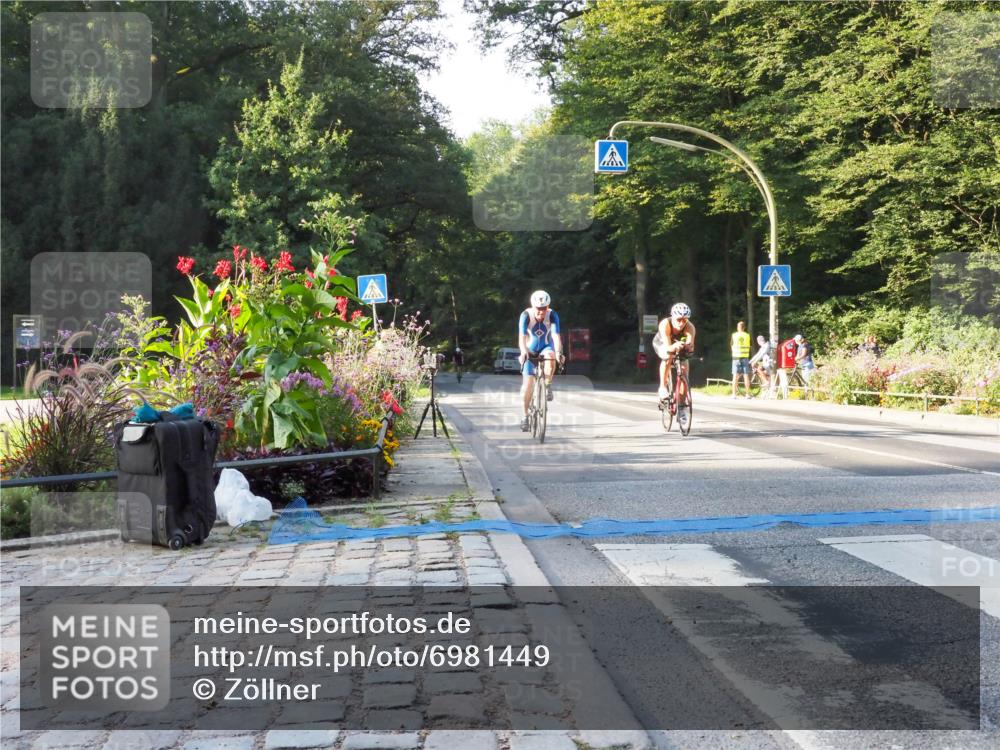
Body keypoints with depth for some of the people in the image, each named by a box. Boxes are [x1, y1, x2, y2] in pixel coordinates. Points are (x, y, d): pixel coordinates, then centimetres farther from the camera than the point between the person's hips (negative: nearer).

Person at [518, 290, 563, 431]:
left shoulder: (552, 315, -23)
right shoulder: (526, 315, -24)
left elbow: (556, 336, -33)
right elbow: (522, 337, -35)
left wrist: (558, 352, -51)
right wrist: (523, 352, -53)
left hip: (546, 347, 0)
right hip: (530, 350, 0)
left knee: (550, 357, -37)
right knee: (527, 384, -7)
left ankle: (548, 387, -16)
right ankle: (525, 415, 10)